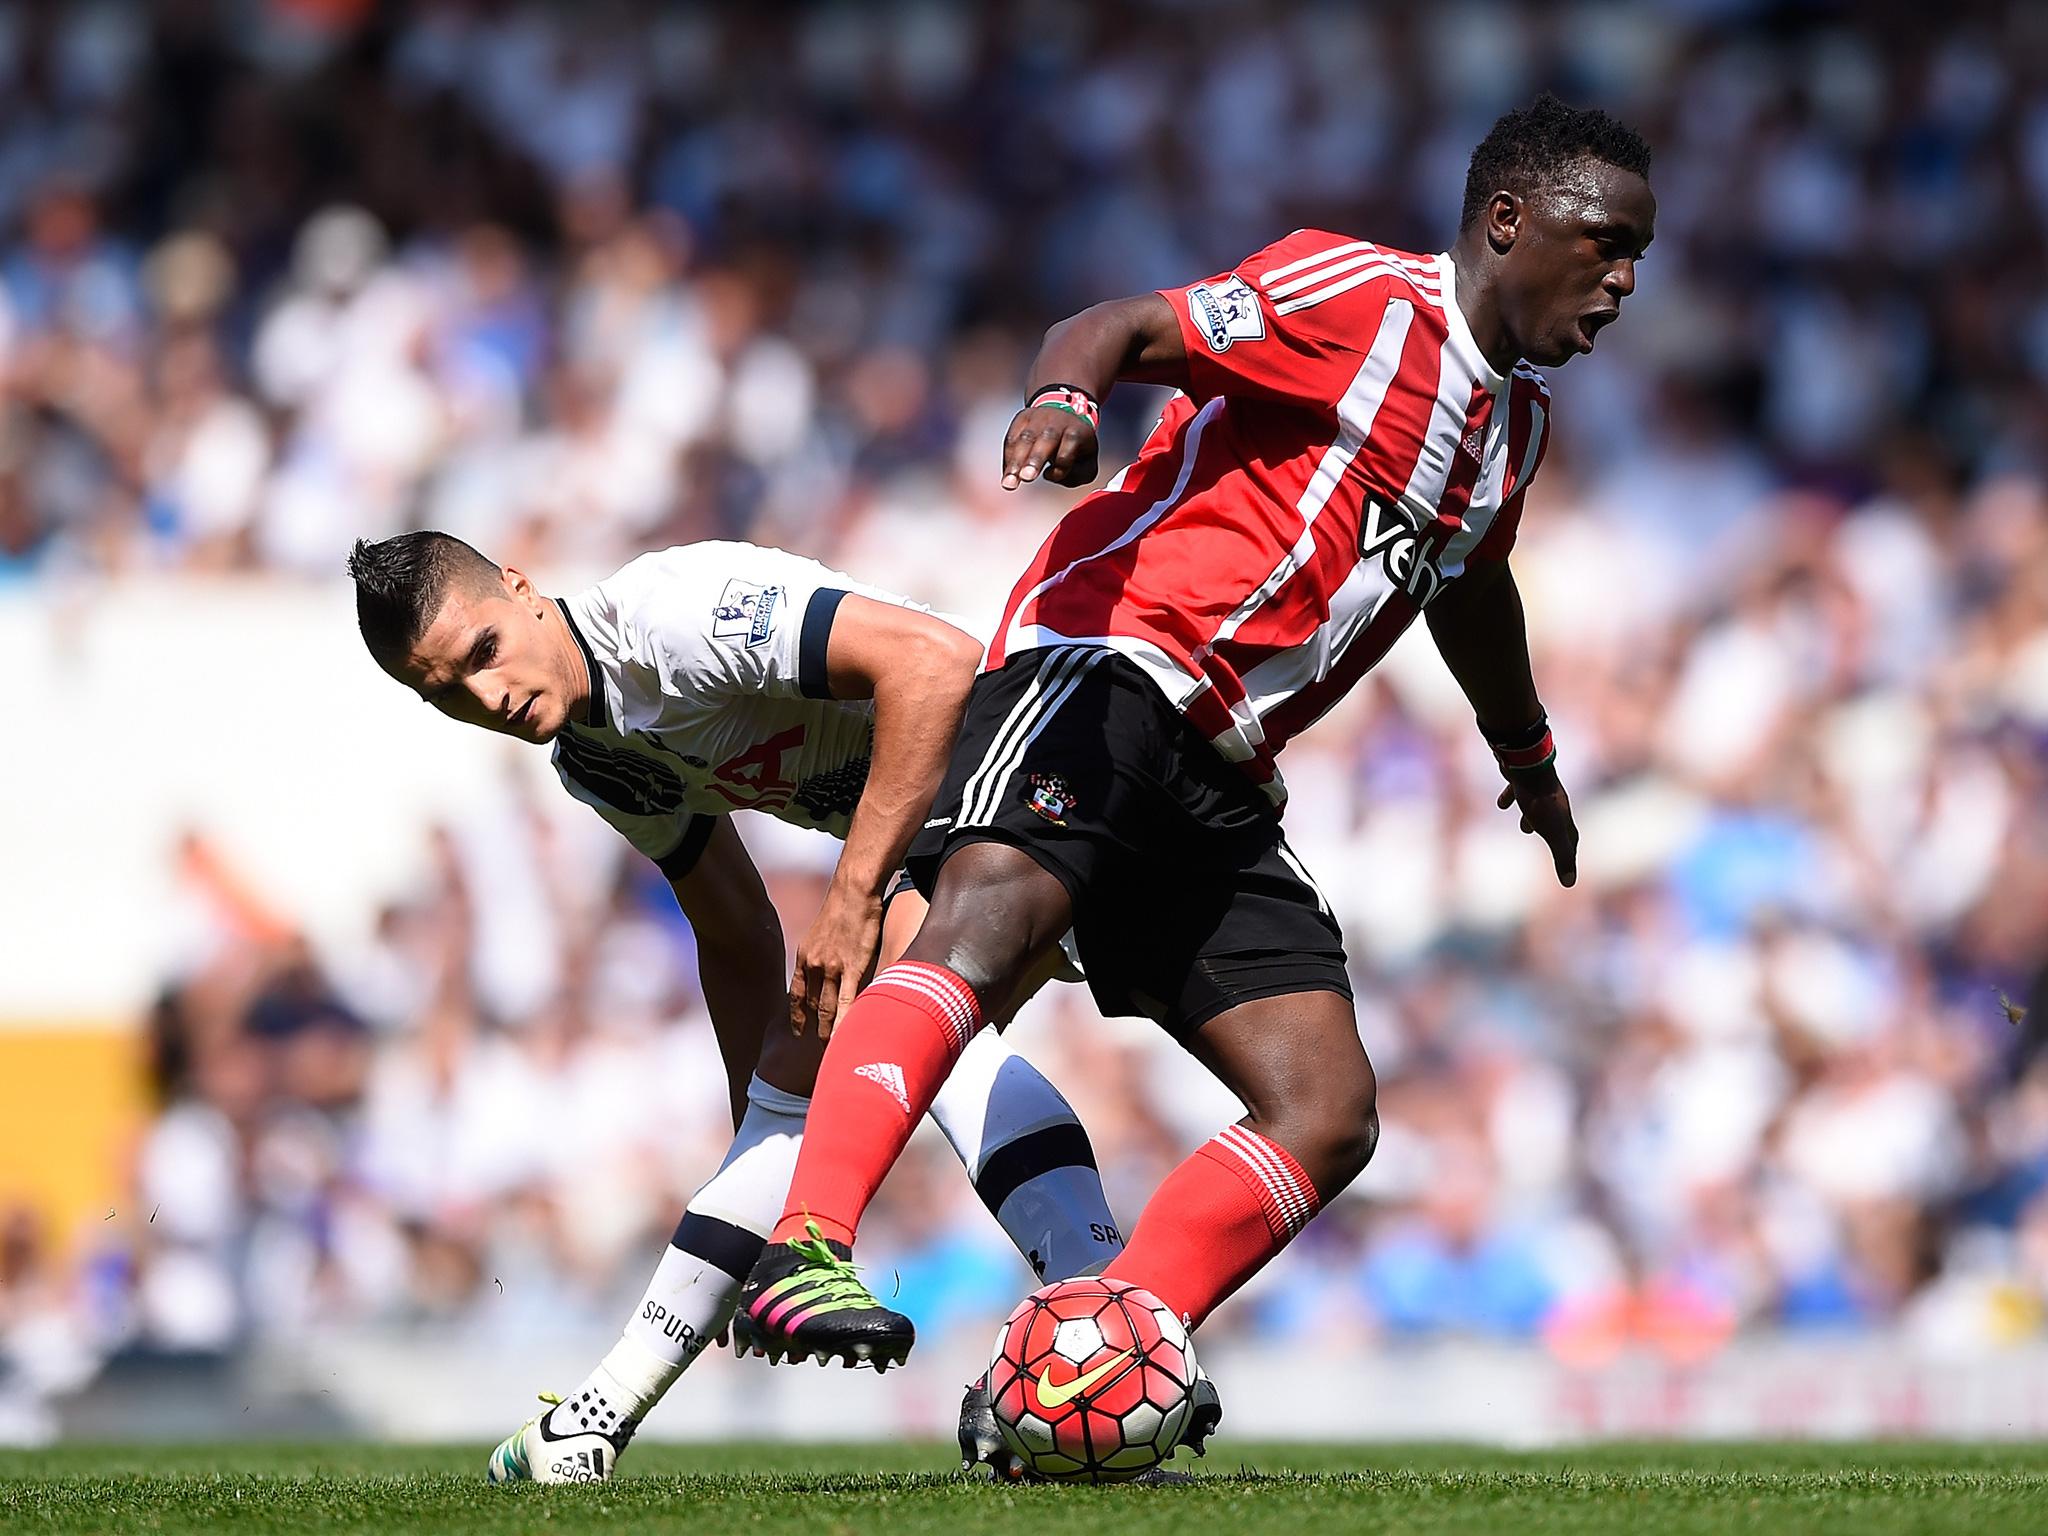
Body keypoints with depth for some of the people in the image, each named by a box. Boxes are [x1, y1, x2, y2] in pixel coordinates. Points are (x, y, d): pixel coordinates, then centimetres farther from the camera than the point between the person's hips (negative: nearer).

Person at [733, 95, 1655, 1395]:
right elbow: (1127, 328, -12)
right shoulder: (1359, 293, -3)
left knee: (1329, 1118, -4)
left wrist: (1529, 757, 58)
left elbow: (1467, 584, 43)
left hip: (1221, 779, 9)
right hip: (1116, 651, -9)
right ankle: (803, 1254, -47)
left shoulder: (1518, 423, 23)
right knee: (992, 912, -36)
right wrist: (1066, 395, -36)